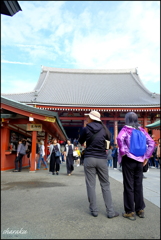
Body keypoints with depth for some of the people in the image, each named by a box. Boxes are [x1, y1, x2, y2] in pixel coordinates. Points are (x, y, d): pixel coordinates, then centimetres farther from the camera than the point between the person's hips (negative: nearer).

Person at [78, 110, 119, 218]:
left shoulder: (86, 129, -5)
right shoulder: (103, 128, 0)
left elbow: (80, 142, 9)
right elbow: (109, 137, 17)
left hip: (89, 159, -1)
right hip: (102, 159, 2)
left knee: (91, 185, 7)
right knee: (105, 185, 9)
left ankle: (94, 210, 14)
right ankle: (110, 211, 13)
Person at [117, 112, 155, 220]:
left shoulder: (126, 129, -7)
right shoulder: (141, 130, 6)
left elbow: (120, 138, -27)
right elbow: (151, 143, 3)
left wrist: (123, 152, -17)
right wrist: (146, 156, 5)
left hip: (129, 160, -4)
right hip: (140, 161, 5)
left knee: (129, 186, 5)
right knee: (138, 185, 16)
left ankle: (130, 212, 14)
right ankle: (140, 209, 27)